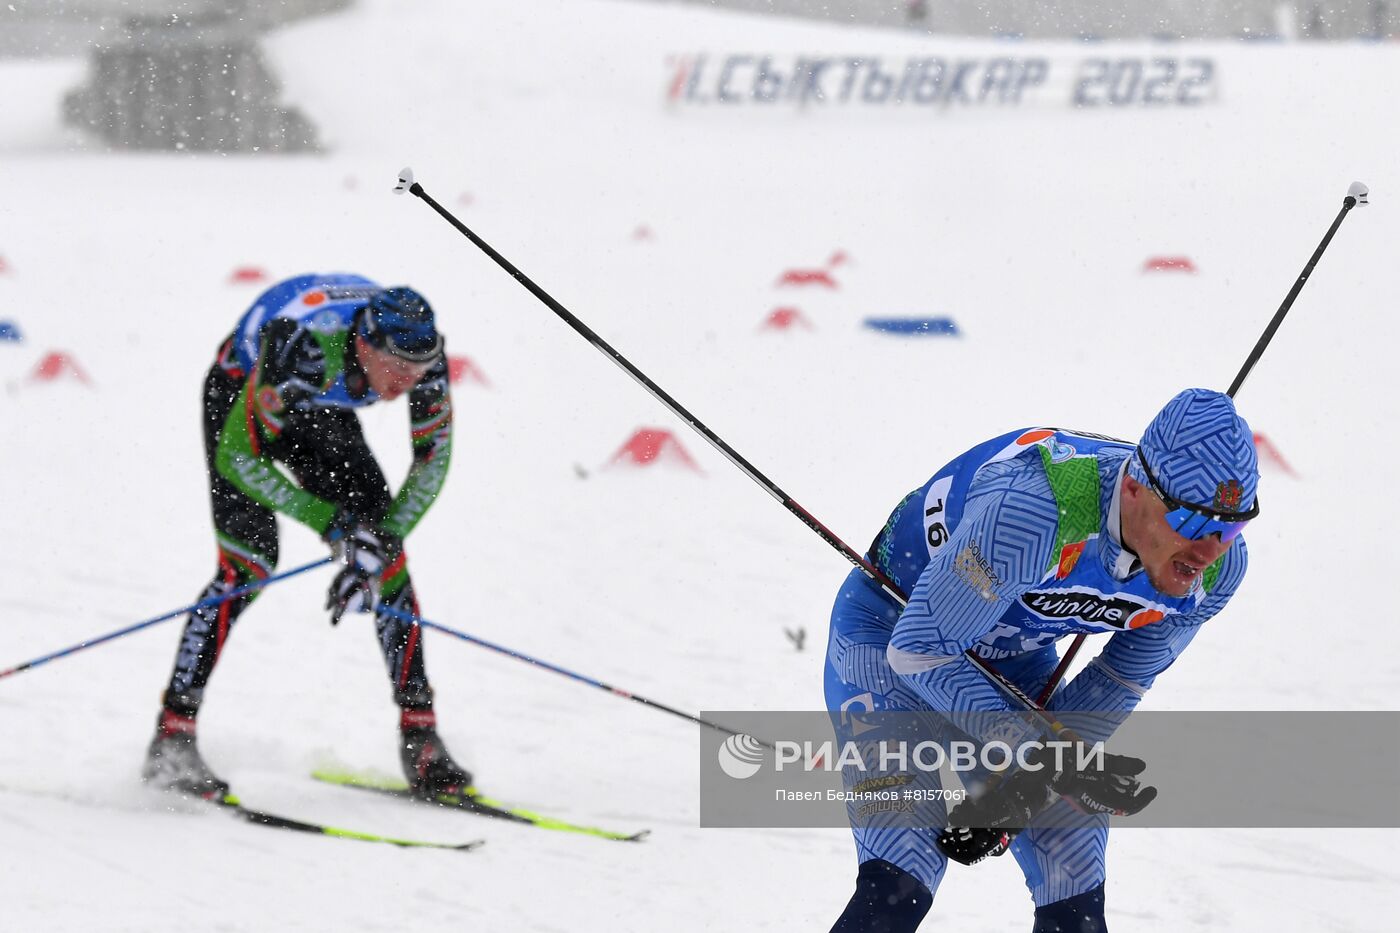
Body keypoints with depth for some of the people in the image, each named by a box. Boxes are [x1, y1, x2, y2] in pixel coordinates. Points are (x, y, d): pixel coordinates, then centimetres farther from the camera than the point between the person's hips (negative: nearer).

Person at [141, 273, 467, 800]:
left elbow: (433, 461, -16)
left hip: (320, 411, 5)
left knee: (385, 556, -8)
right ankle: (172, 739, -17)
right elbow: (238, 456, -34)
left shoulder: (420, 352, -29)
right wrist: (330, 523, -35)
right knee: (249, 563, -20)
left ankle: (420, 738, -2)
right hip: (240, 396, -5)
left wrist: (379, 544, -25)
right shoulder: (304, 348, -43)